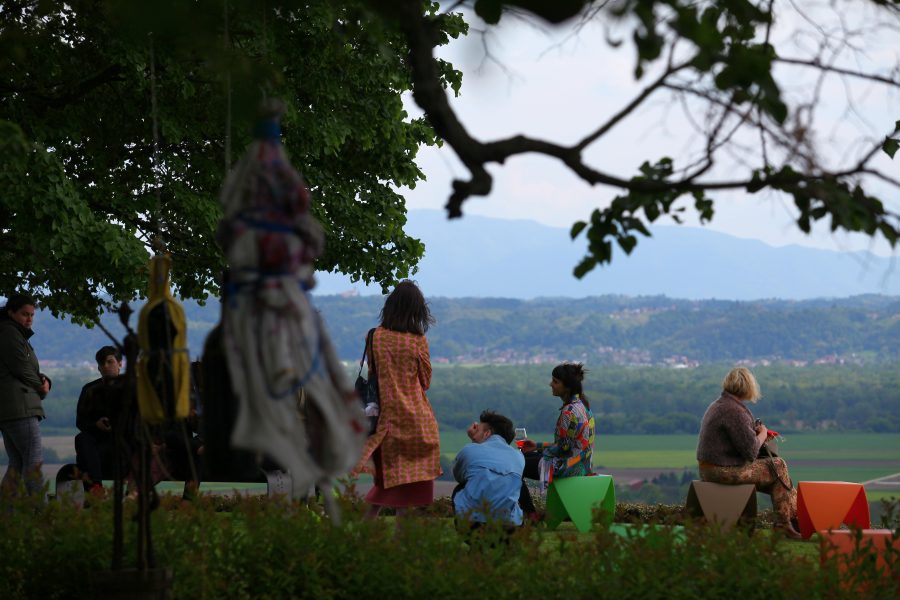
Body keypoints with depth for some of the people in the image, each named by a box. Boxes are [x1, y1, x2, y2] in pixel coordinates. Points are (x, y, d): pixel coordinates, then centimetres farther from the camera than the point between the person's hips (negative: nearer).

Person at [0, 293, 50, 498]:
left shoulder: (17, 334, 24)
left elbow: (32, 371, 22)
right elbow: (22, 370, -13)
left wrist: (44, 380, 0)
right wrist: (41, 388, 3)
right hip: (18, 406, -10)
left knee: (17, 463, 9)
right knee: (34, 460, -13)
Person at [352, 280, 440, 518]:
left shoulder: (376, 336, -3)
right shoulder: (418, 341, -9)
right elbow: (425, 380, 1)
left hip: (386, 415, 3)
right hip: (414, 415, -3)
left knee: (390, 472, 16)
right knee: (409, 472, 3)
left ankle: (368, 520, 10)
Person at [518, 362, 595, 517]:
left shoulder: (569, 412, -23)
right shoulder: (581, 404, 7)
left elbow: (563, 448, -19)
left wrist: (540, 449, -1)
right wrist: (538, 446, 13)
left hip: (570, 468, -10)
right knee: (525, 456, 22)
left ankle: (531, 515, 4)